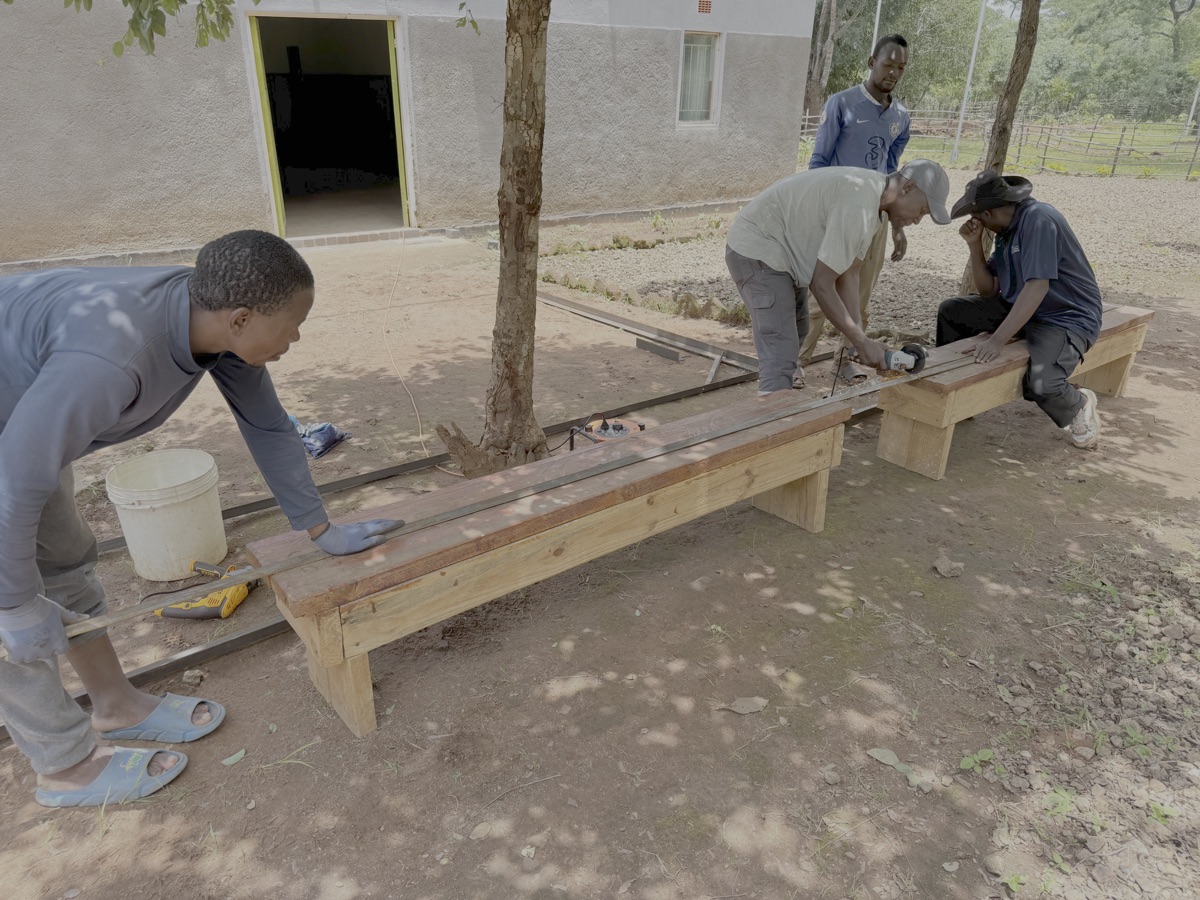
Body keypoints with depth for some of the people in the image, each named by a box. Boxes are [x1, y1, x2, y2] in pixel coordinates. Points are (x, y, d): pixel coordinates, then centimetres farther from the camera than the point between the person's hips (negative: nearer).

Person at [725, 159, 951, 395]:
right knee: (780, 355, -19)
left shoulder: (873, 197, 6)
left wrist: (859, 337, -3)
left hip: (780, 250, 11)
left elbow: (849, 274, 5)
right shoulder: (859, 206, -26)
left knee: (795, 331, 26)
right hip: (757, 250, -11)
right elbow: (822, 285, -24)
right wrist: (861, 342, -18)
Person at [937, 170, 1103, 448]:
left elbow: (1037, 286, -30)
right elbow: (989, 291, 7)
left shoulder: (1037, 219, -20)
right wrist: (975, 245, -4)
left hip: (1067, 318, -9)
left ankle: (1079, 406, 3)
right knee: (950, 312, 3)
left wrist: (998, 339, -35)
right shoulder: (1006, 230, 7)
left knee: (1039, 383, -33)